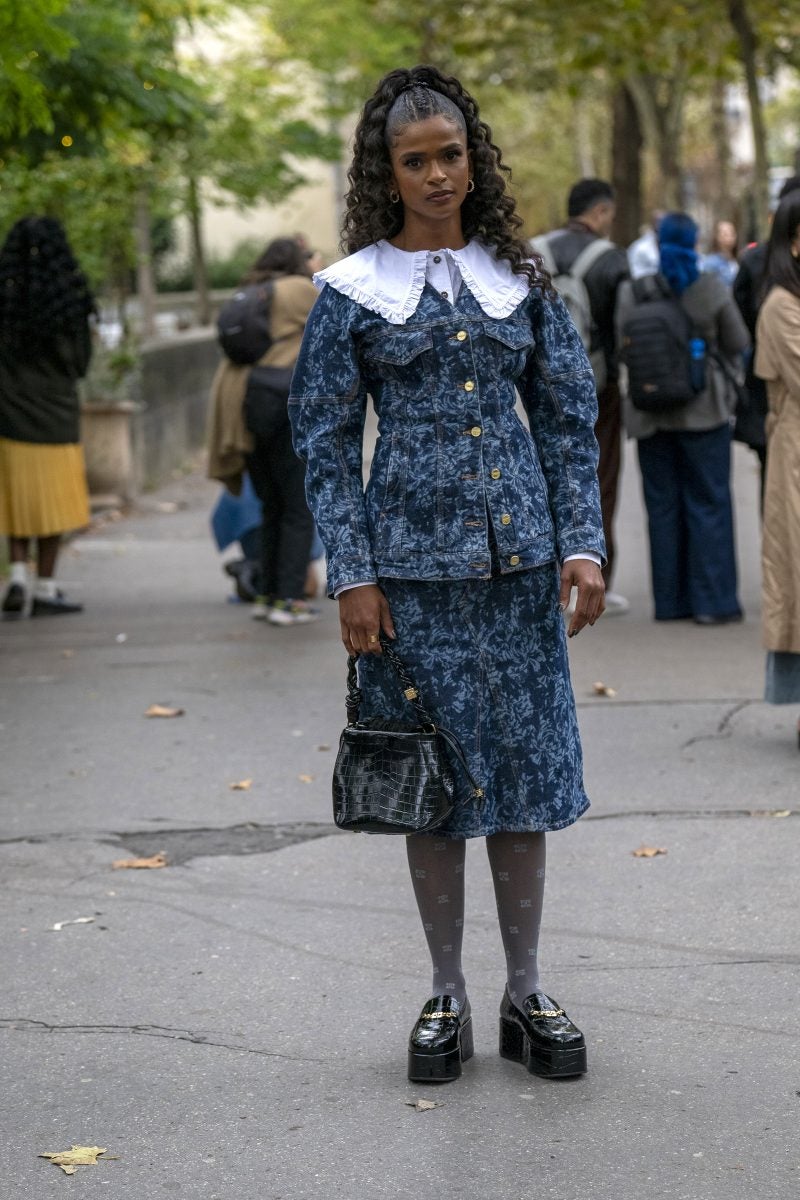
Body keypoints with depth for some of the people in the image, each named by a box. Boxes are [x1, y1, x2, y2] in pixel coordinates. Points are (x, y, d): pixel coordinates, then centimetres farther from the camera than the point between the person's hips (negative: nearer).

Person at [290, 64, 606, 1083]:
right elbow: (324, 439, 0)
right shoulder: (353, 289, 0)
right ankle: (446, 997, 16)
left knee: (523, 771, 6)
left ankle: (526, 994, 16)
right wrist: (351, 577, -7)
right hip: (415, 561, -2)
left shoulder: (518, 276, 7)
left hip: (518, 558, 2)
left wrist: (582, 542, -1)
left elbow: (568, 416, 9)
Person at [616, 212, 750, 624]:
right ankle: (712, 601, 1)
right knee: (709, 503, 3)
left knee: (663, 505, 10)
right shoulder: (712, 291, -9)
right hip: (703, 409, -2)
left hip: (650, 415, 3)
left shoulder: (632, 292, -4)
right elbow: (737, 343, -2)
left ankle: (670, 600, 13)